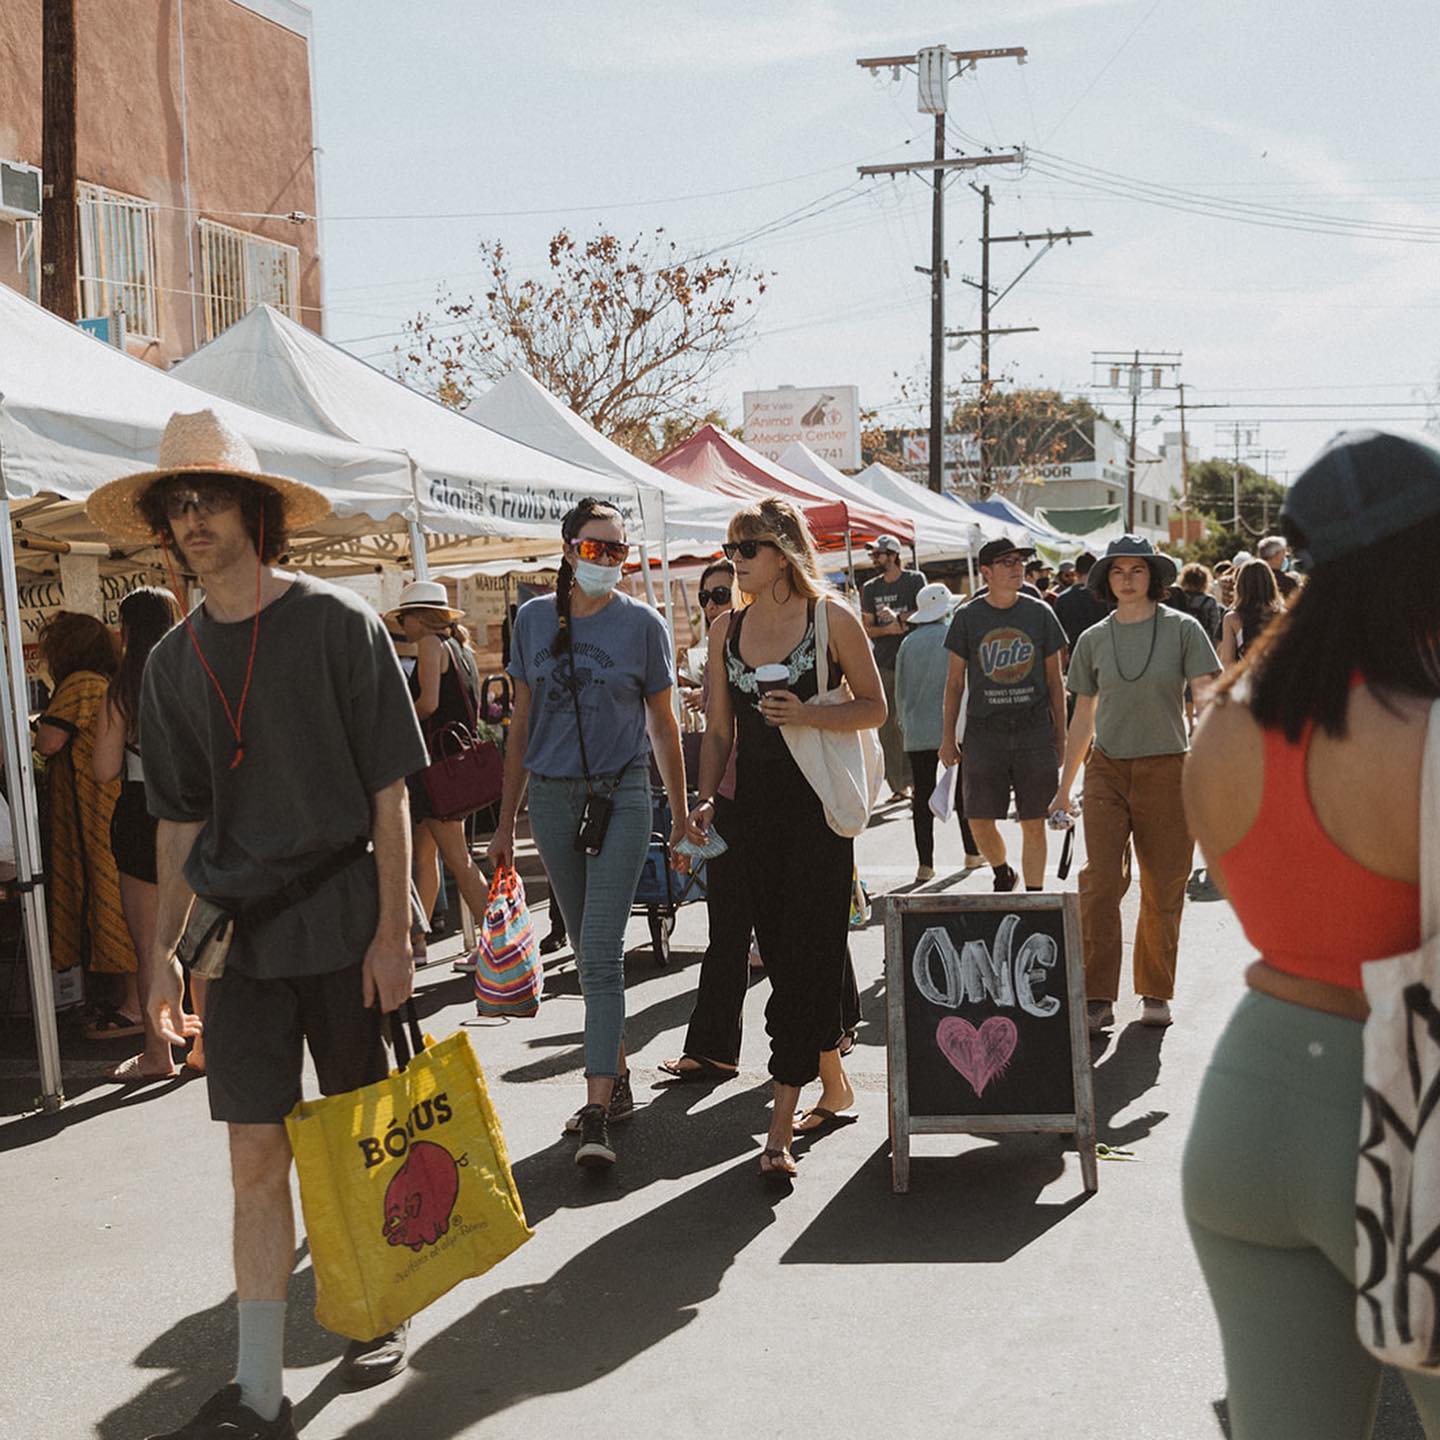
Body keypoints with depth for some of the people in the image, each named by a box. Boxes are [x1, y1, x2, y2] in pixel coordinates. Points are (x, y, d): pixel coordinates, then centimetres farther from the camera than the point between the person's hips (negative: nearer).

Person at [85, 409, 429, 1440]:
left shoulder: (337, 624, -5)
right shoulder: (173, 663, 8)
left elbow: (389, 788, -6)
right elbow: (181, 819, 14)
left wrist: (392, 930, -10)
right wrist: (166, 948, 8)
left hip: (342, 923, -3)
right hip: (237, 933, 3)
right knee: (258, 1154, 2)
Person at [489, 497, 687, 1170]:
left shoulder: (642, 623, -1)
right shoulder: (533, 618, 6)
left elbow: (663, 724, 6)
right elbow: (522, 723, 12)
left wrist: (680, 815, 6)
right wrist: (507, 820, 11)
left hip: (621, 796, -3)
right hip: (552, 798, 4)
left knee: (601, 955, -11)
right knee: (590, 951, 12)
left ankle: (597, 1113, -13)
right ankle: (617, 1082, 25)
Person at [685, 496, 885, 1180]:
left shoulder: (832, 618, -4)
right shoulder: (726, 630, 10)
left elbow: (874, 707, 0)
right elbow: (718, 729, 14)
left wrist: (809, 714, -16)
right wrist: (706, 799, 1)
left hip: (817, 802, -5)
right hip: (755, 803, 5)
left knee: (807, 953, -8)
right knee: (780, 950, 9)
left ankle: (780, 1124, -7)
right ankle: (833, 1083, 28)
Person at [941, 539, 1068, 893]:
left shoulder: (1040, 614, 5)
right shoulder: (967, 617, 2)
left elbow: (1054, 681, 10)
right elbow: (954, 682, 7)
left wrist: (1060, 737, 7)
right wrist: (947, 737, 4)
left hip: (1034, 731, 0)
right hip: (983, 731, 0)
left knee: (1034, 824, 1)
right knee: (980, 821, 0)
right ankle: (1002, 873, 29)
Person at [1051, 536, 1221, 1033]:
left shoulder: (1183, 629, -1)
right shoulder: (1094, 639, 7)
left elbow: (1208, 698, -6)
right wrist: (1064, 787, 16)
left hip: (1167, 769, -1)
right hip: (1107, 769, 1)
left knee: (1163, 889, 5)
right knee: (1100, 881, -11)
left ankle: (1156, 993, 21)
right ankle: (1097, 999, -6)